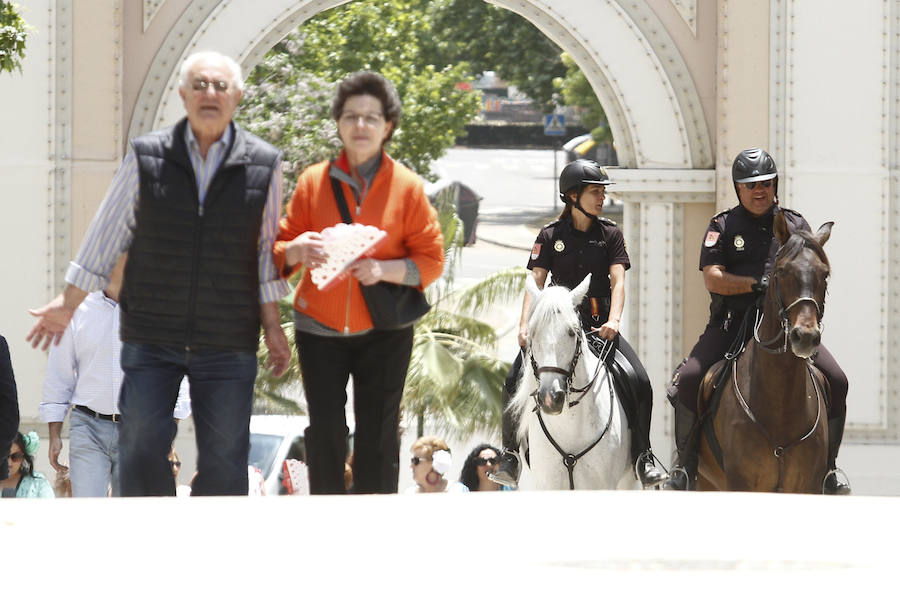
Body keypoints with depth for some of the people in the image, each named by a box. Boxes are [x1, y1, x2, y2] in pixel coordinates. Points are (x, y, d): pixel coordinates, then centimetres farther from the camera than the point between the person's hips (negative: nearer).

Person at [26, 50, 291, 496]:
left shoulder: (262, 165, 2)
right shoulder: (146, 157, 0)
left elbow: (266, 252, 8)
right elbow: (107, 235, 7)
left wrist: (272, 325, 6)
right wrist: (68, 304, 9)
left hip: (228, 344, 0)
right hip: (151, 338, 0)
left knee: (224, 462, 1)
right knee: (141, 453, -3)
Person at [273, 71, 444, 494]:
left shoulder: (406, 187, -1)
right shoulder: (313, 182, 2)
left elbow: (431, 261, -2)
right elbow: (280, 251, 7)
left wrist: (384, 269, -20)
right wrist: (296, 250, -17)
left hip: (383, 332, -1)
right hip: (320, 328, 1)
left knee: (377, 438, 2)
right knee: (325, 435, 1)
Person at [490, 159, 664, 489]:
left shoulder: (610, 234, 6)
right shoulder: (550, 236, 4)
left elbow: (618, 280, -4)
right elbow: (536, 283, -2)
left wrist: (613, 320, -22)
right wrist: (525, 325, -17)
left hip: (599, 327, 0)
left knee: (637, 381, -21)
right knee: (514, 381, -18)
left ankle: (643, 455, -7)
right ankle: (511, 454, 0)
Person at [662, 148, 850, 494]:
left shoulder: (795, 225, 14)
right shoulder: (723, 226, 7)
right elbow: (712, 279, -5)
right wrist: (757, 284, -19)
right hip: (732, 324, -1)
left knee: (835, 381, -16)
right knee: (689, 379, -23)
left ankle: (826, 467, 0)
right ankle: (686, 464, -6)